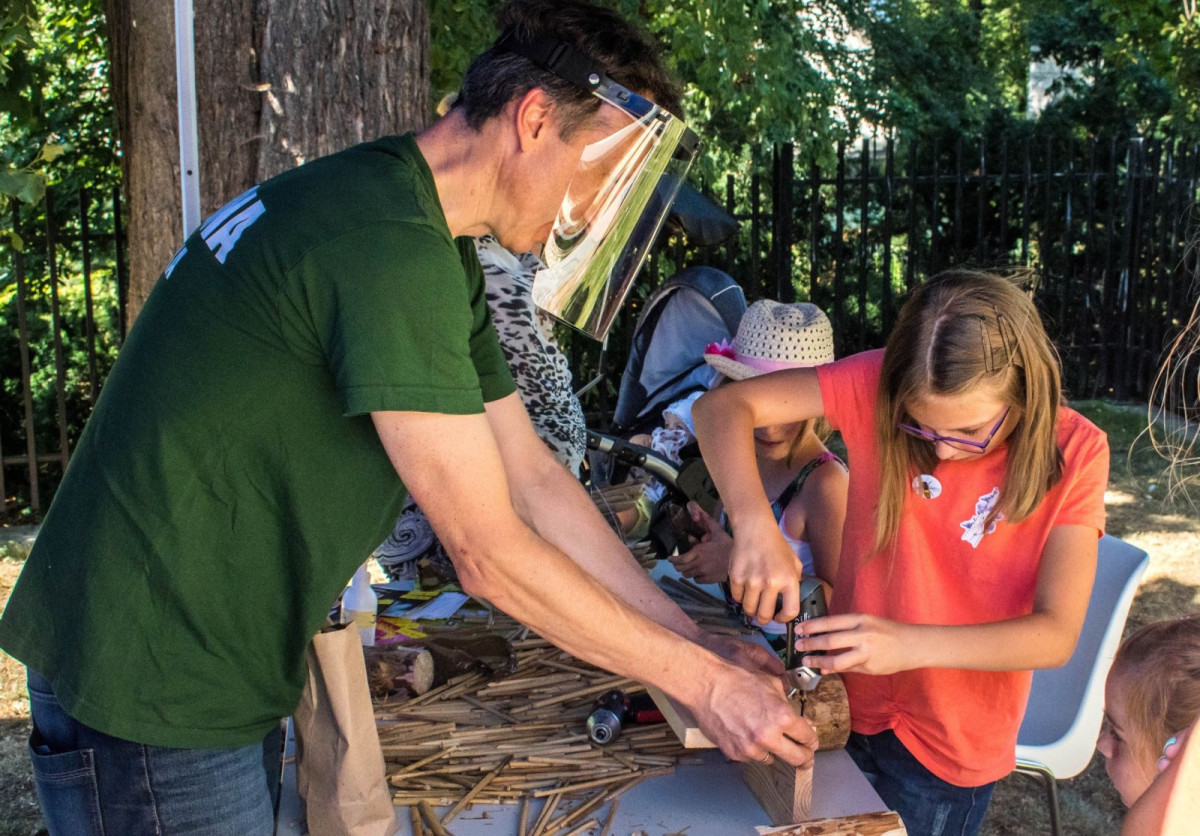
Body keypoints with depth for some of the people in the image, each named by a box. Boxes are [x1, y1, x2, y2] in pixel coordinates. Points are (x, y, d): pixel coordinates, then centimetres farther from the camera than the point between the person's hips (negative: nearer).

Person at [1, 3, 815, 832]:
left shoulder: (442, 257, 8)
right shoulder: (388, 244, -25)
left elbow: (535, 479, 7)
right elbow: (492, 555, -23)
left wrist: (695, 637, 3)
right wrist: (702, 681, -14)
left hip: (224, 672, 9)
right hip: (155, 691, -9)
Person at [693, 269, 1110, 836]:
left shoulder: (1074, 453, -18)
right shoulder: (879, 384, -17)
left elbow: (1056, 635, -22)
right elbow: (723, 406, -20)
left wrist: (910, 645, -37)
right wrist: (754, 525, -37)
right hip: (846, 704, 2)